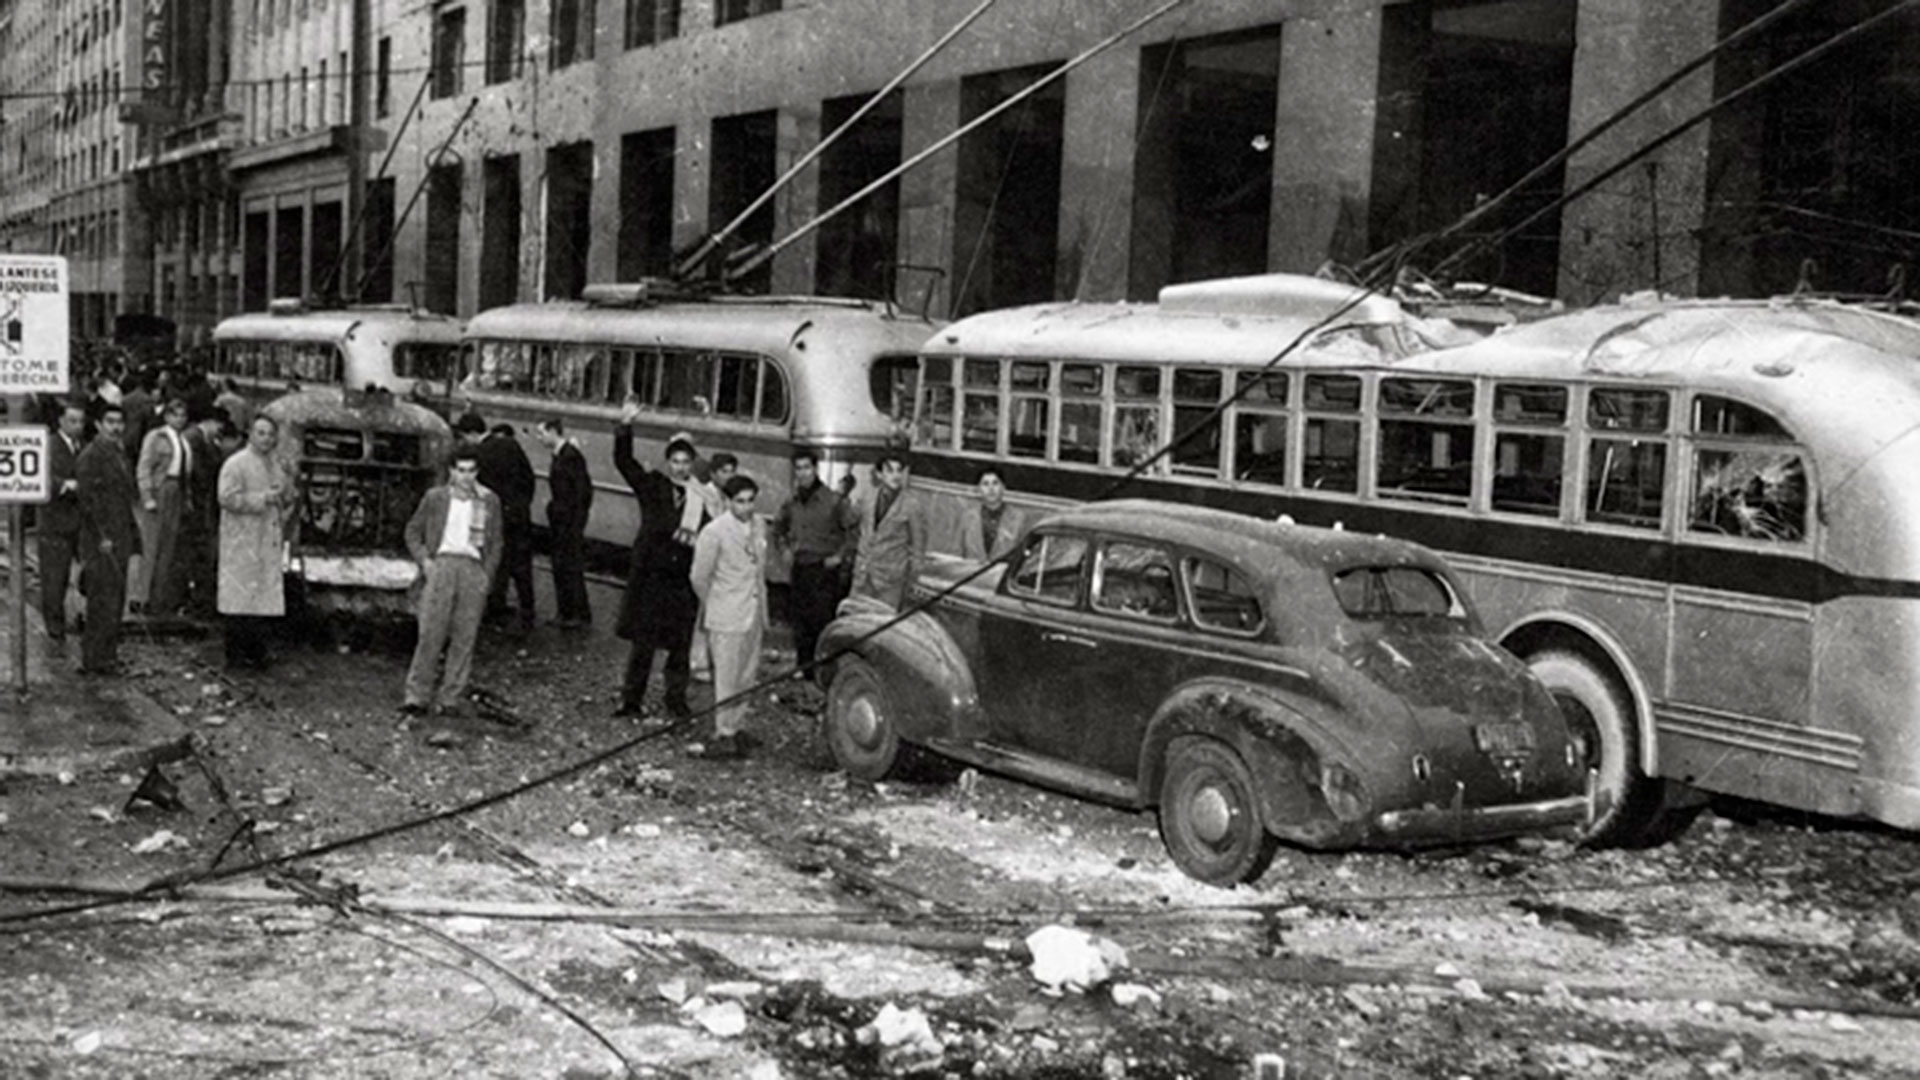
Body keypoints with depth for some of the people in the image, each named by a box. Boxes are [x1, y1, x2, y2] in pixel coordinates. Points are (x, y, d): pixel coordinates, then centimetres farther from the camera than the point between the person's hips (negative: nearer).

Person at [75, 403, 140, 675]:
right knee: (103, 600, -8)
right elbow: (88, 499, -17)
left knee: (116, 600, 11)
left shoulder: (120, 453, 16)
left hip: (121, 539, 9)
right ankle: (93, 660, -2)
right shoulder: (91, 456, -12)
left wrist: (132, 534, 17)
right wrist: (102, 537, -19)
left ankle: (108, 655, 19)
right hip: (102, 540, -9)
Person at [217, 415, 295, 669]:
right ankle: (236, 655, -2)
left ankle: (256, 653, 10)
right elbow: (228, 497, -16)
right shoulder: (236, 464, -6)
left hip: (269, 542, 7)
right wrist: (263, 498, -16)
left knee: (266, 599, 3)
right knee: (241, 600, -7)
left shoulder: (276, 467, 17)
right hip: (242, 543, -7)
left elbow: (288, 498, 30)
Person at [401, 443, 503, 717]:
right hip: (440, 564, -1)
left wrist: (487, 574, 3)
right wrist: (423, 560, 0)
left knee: (464, 638, 0)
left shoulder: (489, 501, 10)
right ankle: (417, 696, -2)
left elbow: (496, 542, 14)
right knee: (430, 633, -6)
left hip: (473, 568, 1)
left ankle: (452, 699, 7)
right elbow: (413, 531, 14)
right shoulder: (434, 498, 8)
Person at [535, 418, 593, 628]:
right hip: (559, 520, 10)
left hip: (570, 519, -10)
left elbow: (582, 489, -19)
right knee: (560, 566, 14)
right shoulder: (559, 455, 11)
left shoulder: (571, 455, -17)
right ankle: (567, 613, 22)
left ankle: (581, 615, 0)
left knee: (570, 566, -6)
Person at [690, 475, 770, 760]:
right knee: (727, 679, 0)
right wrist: (713, 607, 6)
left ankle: (734, 728, 23)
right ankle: (724, 735, 9)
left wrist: (763, 613, 13)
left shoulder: (758, 528, 5)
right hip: (726, 618, -6)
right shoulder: (714, 532, -14)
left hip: (753, 615, 6)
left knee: (747, 676, 11)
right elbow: (699, 577, -7)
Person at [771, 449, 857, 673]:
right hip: (799, 569, 6)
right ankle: (803, 666, 19)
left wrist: (841, 555, -10)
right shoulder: (792, 504, 8)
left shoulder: (833, 501, -10)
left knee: (822, 620, -9)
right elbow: (778, 526, 27)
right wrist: (785, 546, 15)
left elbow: (855, 528, -10)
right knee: (799, 622, 9)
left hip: (825, 569, -6)